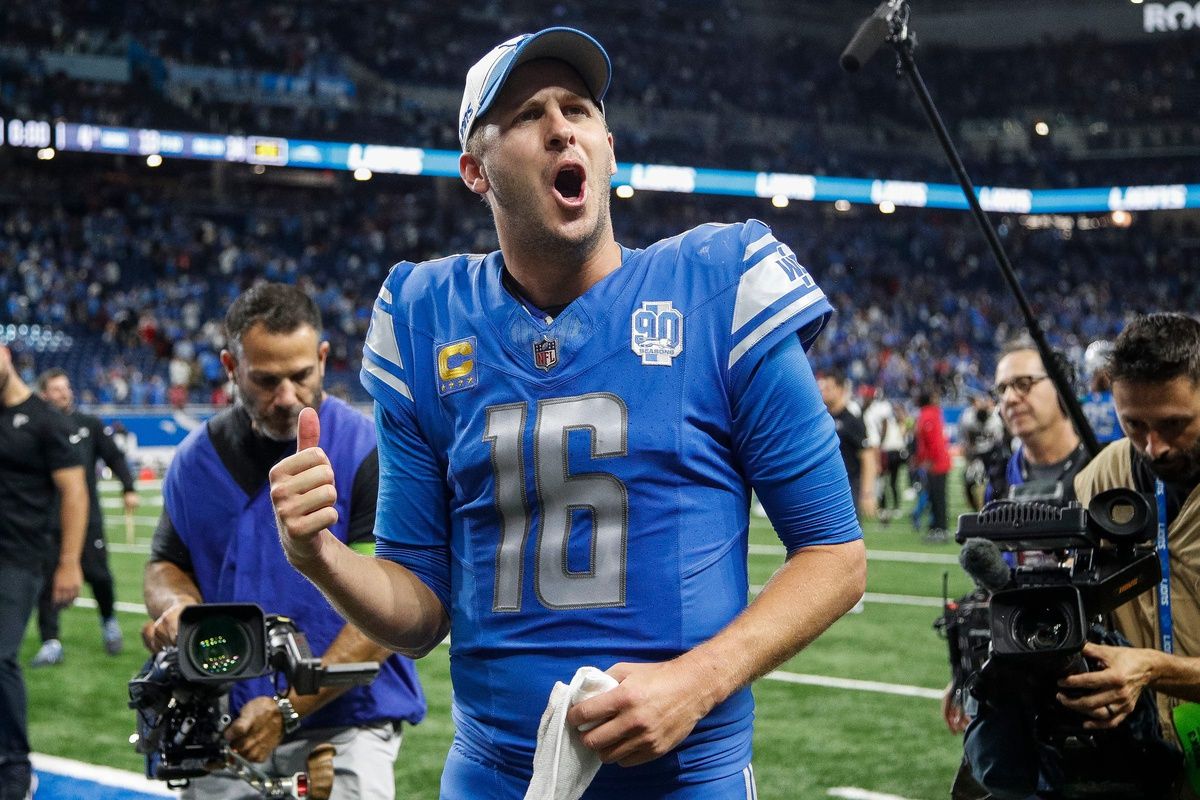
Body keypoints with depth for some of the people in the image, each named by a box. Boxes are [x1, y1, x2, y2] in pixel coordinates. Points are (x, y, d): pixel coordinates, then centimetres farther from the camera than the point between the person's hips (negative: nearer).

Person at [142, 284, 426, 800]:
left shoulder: (367, 454, -9)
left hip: (343, 724, -4)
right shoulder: (198, 458, 6)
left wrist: (287, 709, -21)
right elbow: (166, 562, 18)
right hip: (225, 730, 4)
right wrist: (175, 604, -7)